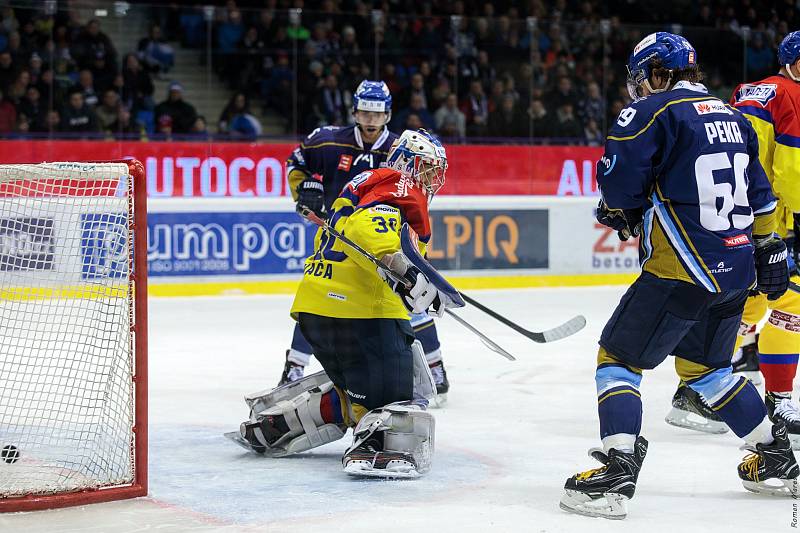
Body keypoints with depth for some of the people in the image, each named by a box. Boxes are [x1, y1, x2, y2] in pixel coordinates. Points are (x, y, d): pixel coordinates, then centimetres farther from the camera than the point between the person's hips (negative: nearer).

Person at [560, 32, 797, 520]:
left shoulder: (654, 112, -9)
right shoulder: (731, 117, 15)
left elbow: (619, 179, -13)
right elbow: (760, 194, 20)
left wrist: (623, 212, 8)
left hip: (682, 270, -8)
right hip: (737, 269, 8)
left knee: (619, 357, 0)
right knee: (706, 366, 25)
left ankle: (616, 474, -12)